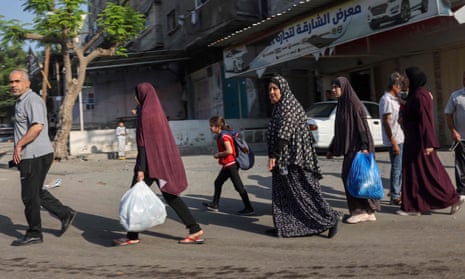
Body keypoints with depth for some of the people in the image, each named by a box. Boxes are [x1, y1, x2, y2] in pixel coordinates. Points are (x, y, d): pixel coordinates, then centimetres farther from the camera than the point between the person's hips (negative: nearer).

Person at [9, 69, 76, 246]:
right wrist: (20, 148, 24)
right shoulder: (21, 102, 19)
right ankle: (65, 214, 24)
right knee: (36, 192, 17)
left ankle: (34, 234, 11)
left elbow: (37, 126, -28)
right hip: (31, 156, 10)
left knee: (30, 195, -1)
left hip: (35, 156, -10)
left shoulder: (32, 100, -14)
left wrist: (19, 145, -23)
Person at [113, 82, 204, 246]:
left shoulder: (145, 113, -14)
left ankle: (132, 236, 13)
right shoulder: (158, 110, 13)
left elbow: (143, 142, -18)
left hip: (150, 160, -9)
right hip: (164, 159, 9)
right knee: (170, 196, 10)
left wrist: (141, 169, -19)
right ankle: (195, 229, 7)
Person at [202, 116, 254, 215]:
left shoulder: (224, 136, -18)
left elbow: (229, 151, -27)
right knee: (218, 182, 19)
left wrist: (218, 154, -14)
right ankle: (214, 204, 31)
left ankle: (249, 208, -1)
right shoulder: (220, 136, 10)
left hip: (231, 165, -11)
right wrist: (219, 154, 7)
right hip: (227, 165, 11)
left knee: (239, 186, -6)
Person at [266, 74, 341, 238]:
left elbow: (283, 134, -22)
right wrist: (274, 155, 20)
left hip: (293, 156, -10)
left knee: (303, 190, -6)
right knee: (283, 192, 11)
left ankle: (330, 219, 0)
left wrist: (273, 156, -23)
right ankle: (284, 226, 18)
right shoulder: (280, 107, 16)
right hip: (285, 159, 10)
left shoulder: (288, 106, -13)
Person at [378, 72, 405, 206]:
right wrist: (393, 142, -22)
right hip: (394, 139, -10)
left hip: (399, 138, 10)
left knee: (400, 167, 16)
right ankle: (394, 197, 4)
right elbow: (386, 122, -20)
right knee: (396, 168, -4)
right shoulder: (386, 100, -15)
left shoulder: (394, 99, 15)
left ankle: (396, 191, 28)